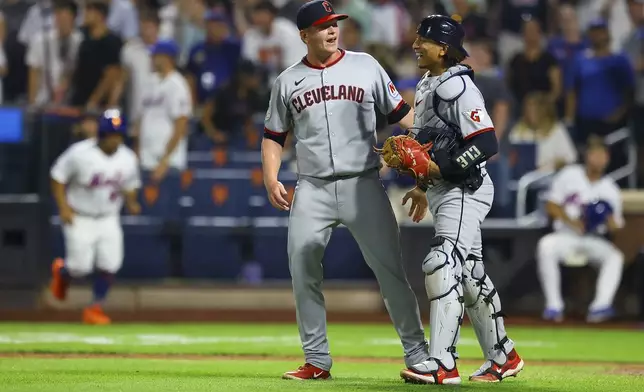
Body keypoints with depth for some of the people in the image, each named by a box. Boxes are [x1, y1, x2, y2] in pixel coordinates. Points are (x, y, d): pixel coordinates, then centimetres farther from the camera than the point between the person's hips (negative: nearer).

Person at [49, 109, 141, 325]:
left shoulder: (128, 158, -4)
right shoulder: (79, 153, -17)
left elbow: (129, 185, 12)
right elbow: (57, 178, -9)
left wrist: (131, 203, -9)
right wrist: (63, 207, -18)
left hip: (109, 220, 4)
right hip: (79, 218, -4)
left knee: (110, 264, -7)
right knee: (81, 266, -8)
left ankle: (95, 307, 11)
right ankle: (61, 272, 29)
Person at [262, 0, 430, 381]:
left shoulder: (365, 65, 6)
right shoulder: (288, 81, 9)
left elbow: (401, 114, 6)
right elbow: (274, 136, 13)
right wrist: (271, 179, -3)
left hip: (363, 186, -1)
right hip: (313, 190, 1)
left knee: (390, 269, -5)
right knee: (303, 269, -5)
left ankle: (417, 354, 2)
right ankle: (318, 360, 6)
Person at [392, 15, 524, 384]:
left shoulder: (459, 88, -17)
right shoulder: (427, 87, 14)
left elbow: (487, 144, -23)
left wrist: (442, 169, -22)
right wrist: (422, 186, 23)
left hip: (466, 190, -10)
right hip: (443, 191, 10)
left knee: (442, 264, -19)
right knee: (470, 273, 14)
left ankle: (443, 364, -23)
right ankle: (503, 357, 25)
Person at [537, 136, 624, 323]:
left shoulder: (610, 189, 5)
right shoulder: (569, 176, 2)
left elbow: (615, 227, 3)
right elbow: (552, 206, 1)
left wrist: (611, 223, -21)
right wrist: (571, 222, -14)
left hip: (594, 241, 2)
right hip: (566, 236, -2)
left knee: (615, 256, -28)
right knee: (546, 246, -34)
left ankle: (601, 304, -42)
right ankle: (554, 306, -33)